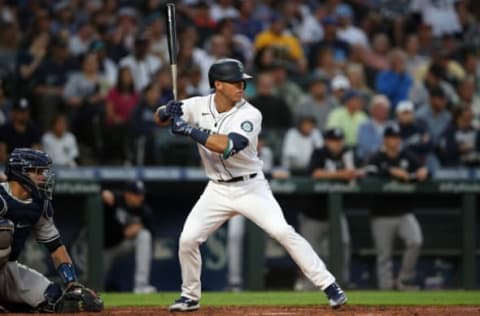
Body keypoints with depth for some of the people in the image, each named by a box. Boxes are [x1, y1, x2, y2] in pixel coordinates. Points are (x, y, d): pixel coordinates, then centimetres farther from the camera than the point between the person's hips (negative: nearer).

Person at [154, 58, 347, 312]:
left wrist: (189, 130, -36)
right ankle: (190, 297, 17)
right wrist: (168, 112, -25)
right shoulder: (199, 106, -6)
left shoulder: (249, 115, -18)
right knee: (187, 239, -6)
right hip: (217, 191, 4)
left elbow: (228, 146, -34)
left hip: (251, 188, -4)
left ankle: (329, 286, -12)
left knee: (284, 232, -16)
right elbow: (159, 118, 0)